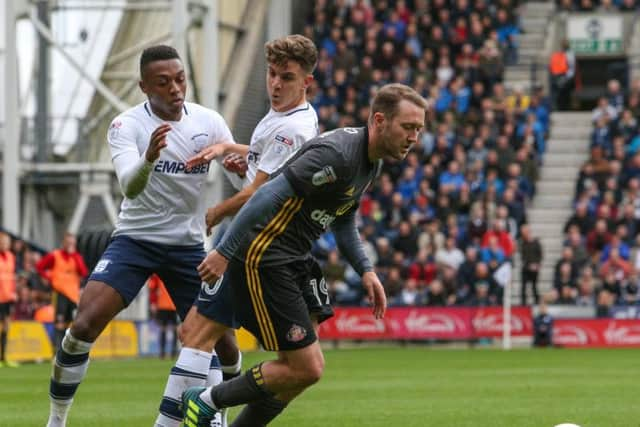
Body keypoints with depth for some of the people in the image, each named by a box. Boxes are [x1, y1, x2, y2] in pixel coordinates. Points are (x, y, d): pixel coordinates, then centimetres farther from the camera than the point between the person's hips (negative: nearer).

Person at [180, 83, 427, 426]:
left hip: (289, 264, 10)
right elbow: (269, 195, -25)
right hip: (261, 261, -10)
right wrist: (224, 252, -26)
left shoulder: (371, 162, 10)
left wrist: (366, 271, 12)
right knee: (306, 369, -9)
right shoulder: (337, 154, -22)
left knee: (306, 369, 8)